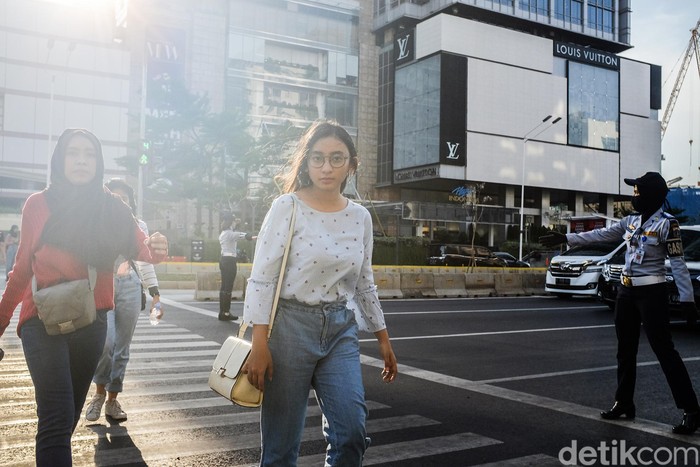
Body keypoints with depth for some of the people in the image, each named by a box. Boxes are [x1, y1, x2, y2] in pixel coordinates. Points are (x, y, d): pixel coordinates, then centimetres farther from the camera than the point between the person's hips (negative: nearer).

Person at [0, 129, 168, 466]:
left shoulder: (112, 209, 2)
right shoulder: (38, 204, -1)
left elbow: (139, 246, -10)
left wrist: (155, 250, -34)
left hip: (91, 322, 3)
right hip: (44, 321, -3)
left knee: (70, 414, 16)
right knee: (58, 418, -13)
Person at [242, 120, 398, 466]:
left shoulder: (360, 217, 5)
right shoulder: (287, 207, -8)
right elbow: (261, 278, -10)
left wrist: (383, 338, 17)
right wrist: (259, 344, -15)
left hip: (341, 328, 4)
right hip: (290, 324, -3)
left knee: (352, 431, -10)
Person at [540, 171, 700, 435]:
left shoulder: (666, 224, -11)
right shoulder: (631, 221, 9)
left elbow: (678, 264, -13)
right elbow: (600, 235, 12)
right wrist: (564, 238, 10)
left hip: (651, 293, -8)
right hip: (627, 291, 8)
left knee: (664, 350, -8)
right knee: (626, 350, 13)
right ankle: (624, 404, 24)